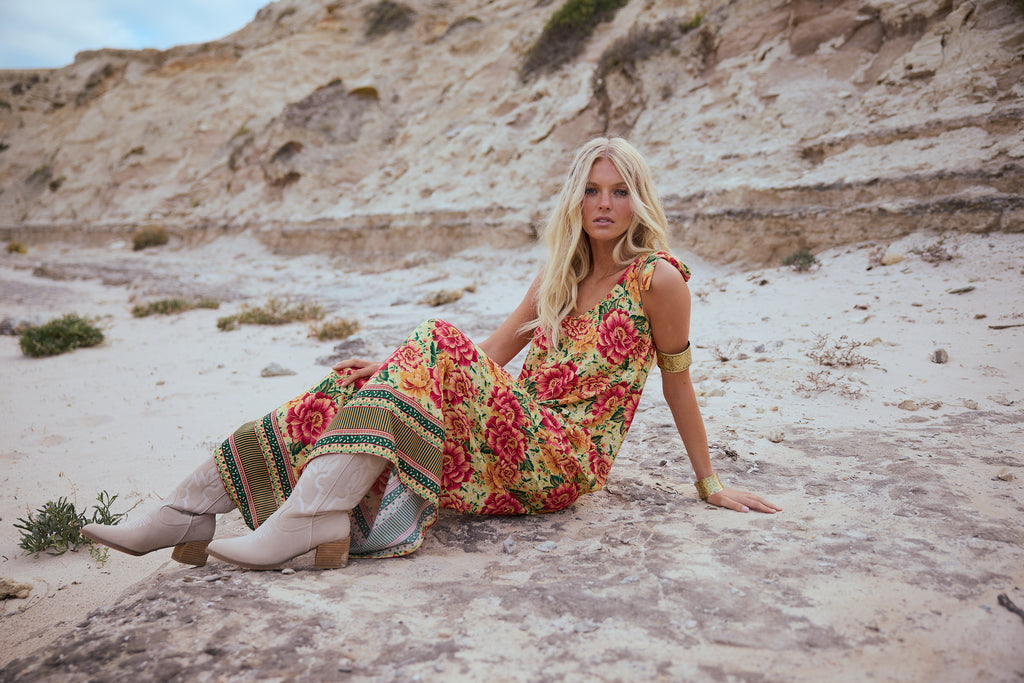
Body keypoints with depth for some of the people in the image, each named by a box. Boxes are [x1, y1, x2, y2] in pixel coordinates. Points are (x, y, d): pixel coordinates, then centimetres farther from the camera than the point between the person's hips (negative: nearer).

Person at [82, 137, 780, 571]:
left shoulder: (658, 278, -4)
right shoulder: (560, 274, 15)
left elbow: (678, 382, 1)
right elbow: (494, 352, 12)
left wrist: (710, 483, 7)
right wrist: (401, 370, 0)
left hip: (563, 459, -6)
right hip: (514, 435, 6)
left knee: (436, 344, -29)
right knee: (361, 387, -13)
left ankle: (308, 516, -36)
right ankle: (190, 510, -13)